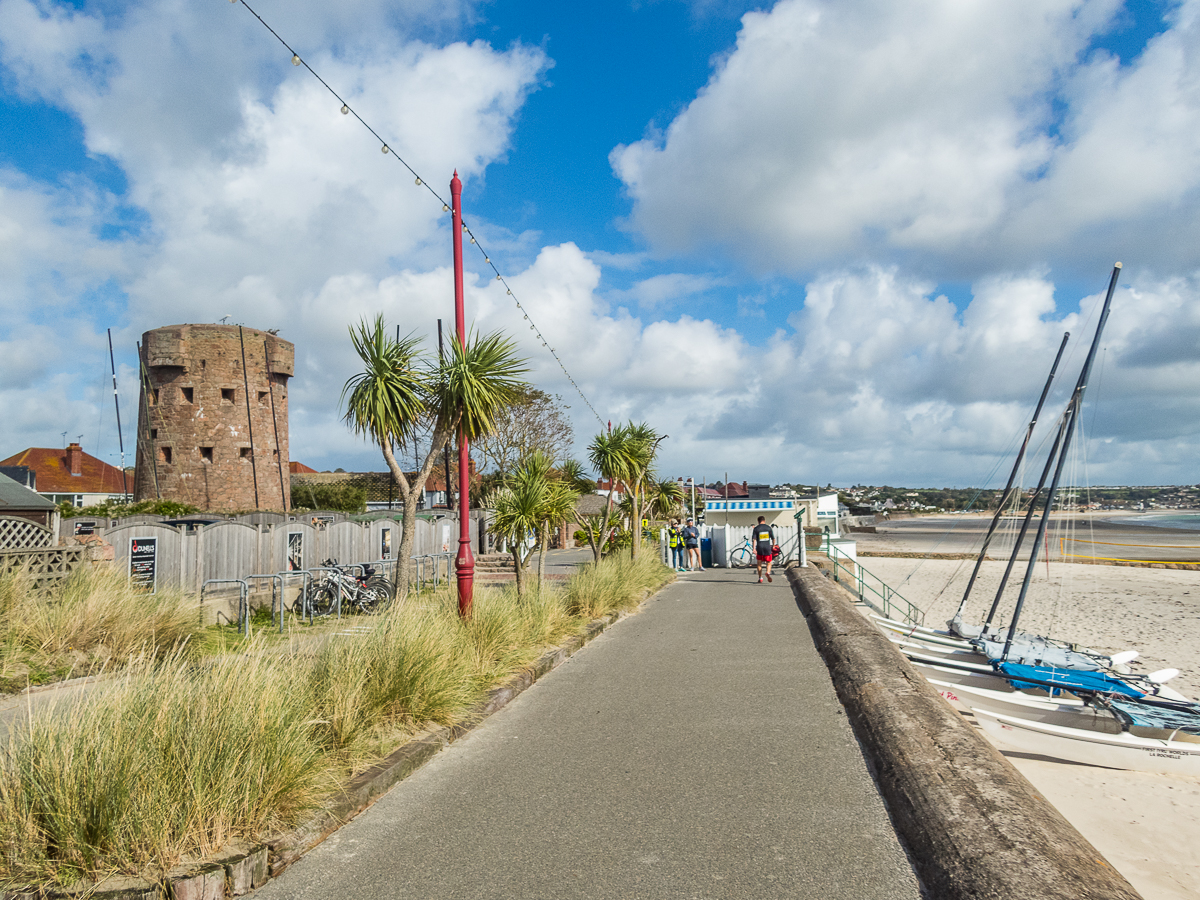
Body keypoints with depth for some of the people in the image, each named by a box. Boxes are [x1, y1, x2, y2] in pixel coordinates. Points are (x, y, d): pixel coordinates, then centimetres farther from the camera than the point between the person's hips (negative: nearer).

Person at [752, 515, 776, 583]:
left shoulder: (756, 528, 1)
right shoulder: (769, 528, 4)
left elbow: (754, 539, -7)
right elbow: (773, 538, 4)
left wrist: (754, 549, -9)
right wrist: (773, 546, 19)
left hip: (759, 548, 0)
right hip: (768, 548, 0)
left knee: (759, 564, 14)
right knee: (769, 563, 10)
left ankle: (760, 578, 10)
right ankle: (768, 573, -18)